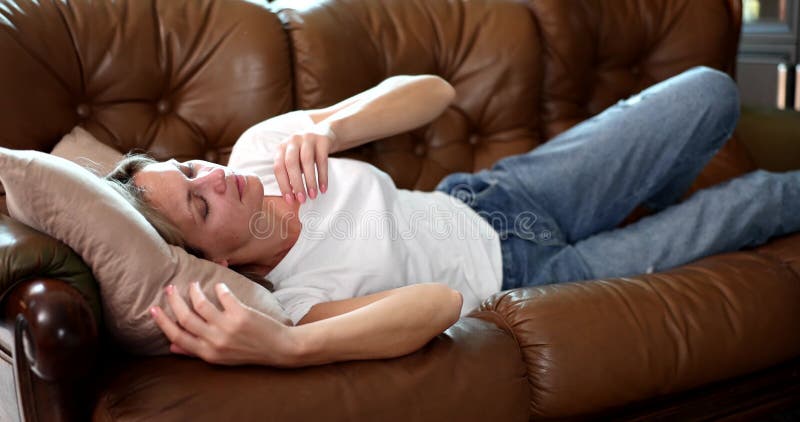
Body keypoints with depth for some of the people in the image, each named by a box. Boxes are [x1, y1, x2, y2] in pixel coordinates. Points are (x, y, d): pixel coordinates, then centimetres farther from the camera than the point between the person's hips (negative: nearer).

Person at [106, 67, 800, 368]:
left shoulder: (260, 148, -16)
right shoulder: (298, 299, -32)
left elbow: (434, 92, -11)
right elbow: (438, 303, -49)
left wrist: (324, 127, -30)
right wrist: (281, 346, -62)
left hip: (494, 195, 6)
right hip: (528, 271, -5)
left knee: (711, 93, 6)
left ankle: (663, 200, 40)